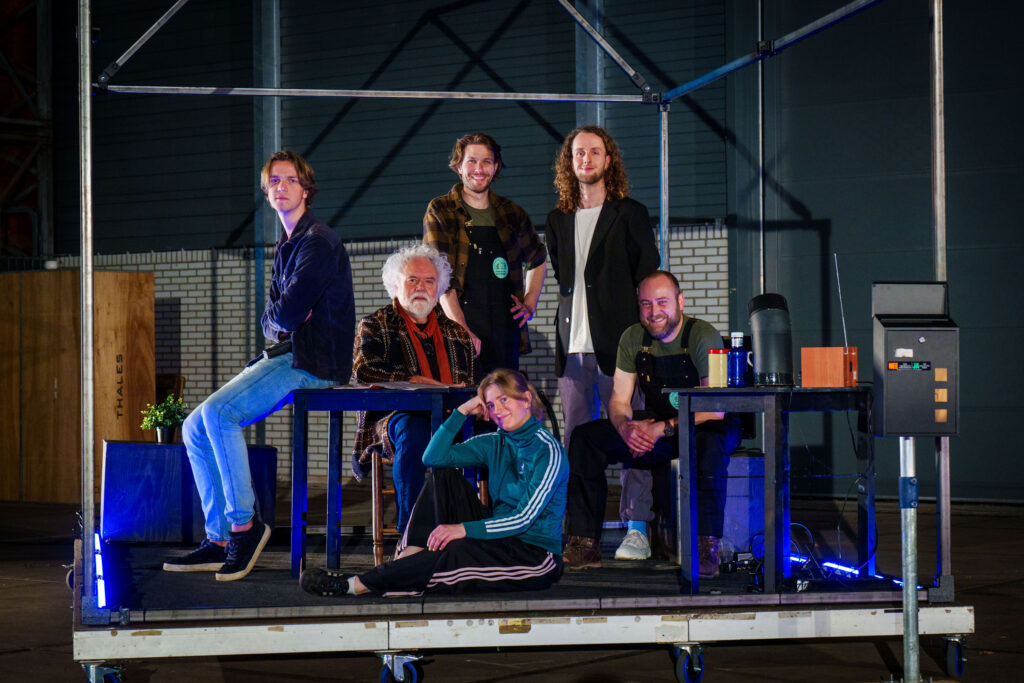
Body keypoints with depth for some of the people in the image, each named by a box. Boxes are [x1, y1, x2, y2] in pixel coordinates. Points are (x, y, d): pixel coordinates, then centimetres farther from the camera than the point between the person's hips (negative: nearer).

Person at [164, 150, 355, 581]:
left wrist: (279, 315, 2)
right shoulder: (287, 246, 20)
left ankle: (245, 523, -18)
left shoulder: (318, 242, -11)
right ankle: (219, 541, 1)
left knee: (219, 412, -26)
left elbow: (288, 314, -19)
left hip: (313, 362, -10)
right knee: (196, 428, 2)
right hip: (285, 357, 10)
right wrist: (280, 320, -6)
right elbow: (271, 320, 15)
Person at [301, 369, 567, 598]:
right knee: (443, 476, -4)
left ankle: (358, 585, -28)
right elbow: (432, 457, 2)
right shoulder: (494, 444, 10)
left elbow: (524, 518, -18)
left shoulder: (548, 450, -11)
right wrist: (462, 412, -4)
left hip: (536, 555, -7)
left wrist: (463, 529, -25)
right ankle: (409, 558, -19)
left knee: (457, 553, -33)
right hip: (499, 540, 7)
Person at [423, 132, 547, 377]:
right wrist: (461, 330, -17)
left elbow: (538, 259, 33)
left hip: (505, 333, 4)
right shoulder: (440, 211, 3)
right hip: (461, 331, -3)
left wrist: (530, 305, 19)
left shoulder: (511, 214, 14)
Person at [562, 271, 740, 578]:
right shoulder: (633, 339, -1)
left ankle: (706, 547, -38)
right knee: (585, 437, -12)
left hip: (701, 426, -5)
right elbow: (619, 400, 0)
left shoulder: (703, 336, -18)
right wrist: (626, 427, -25)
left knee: (709, 440, -41)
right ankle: (584, 545, -13)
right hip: (656, 429, 5)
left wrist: (664, 429, -34)